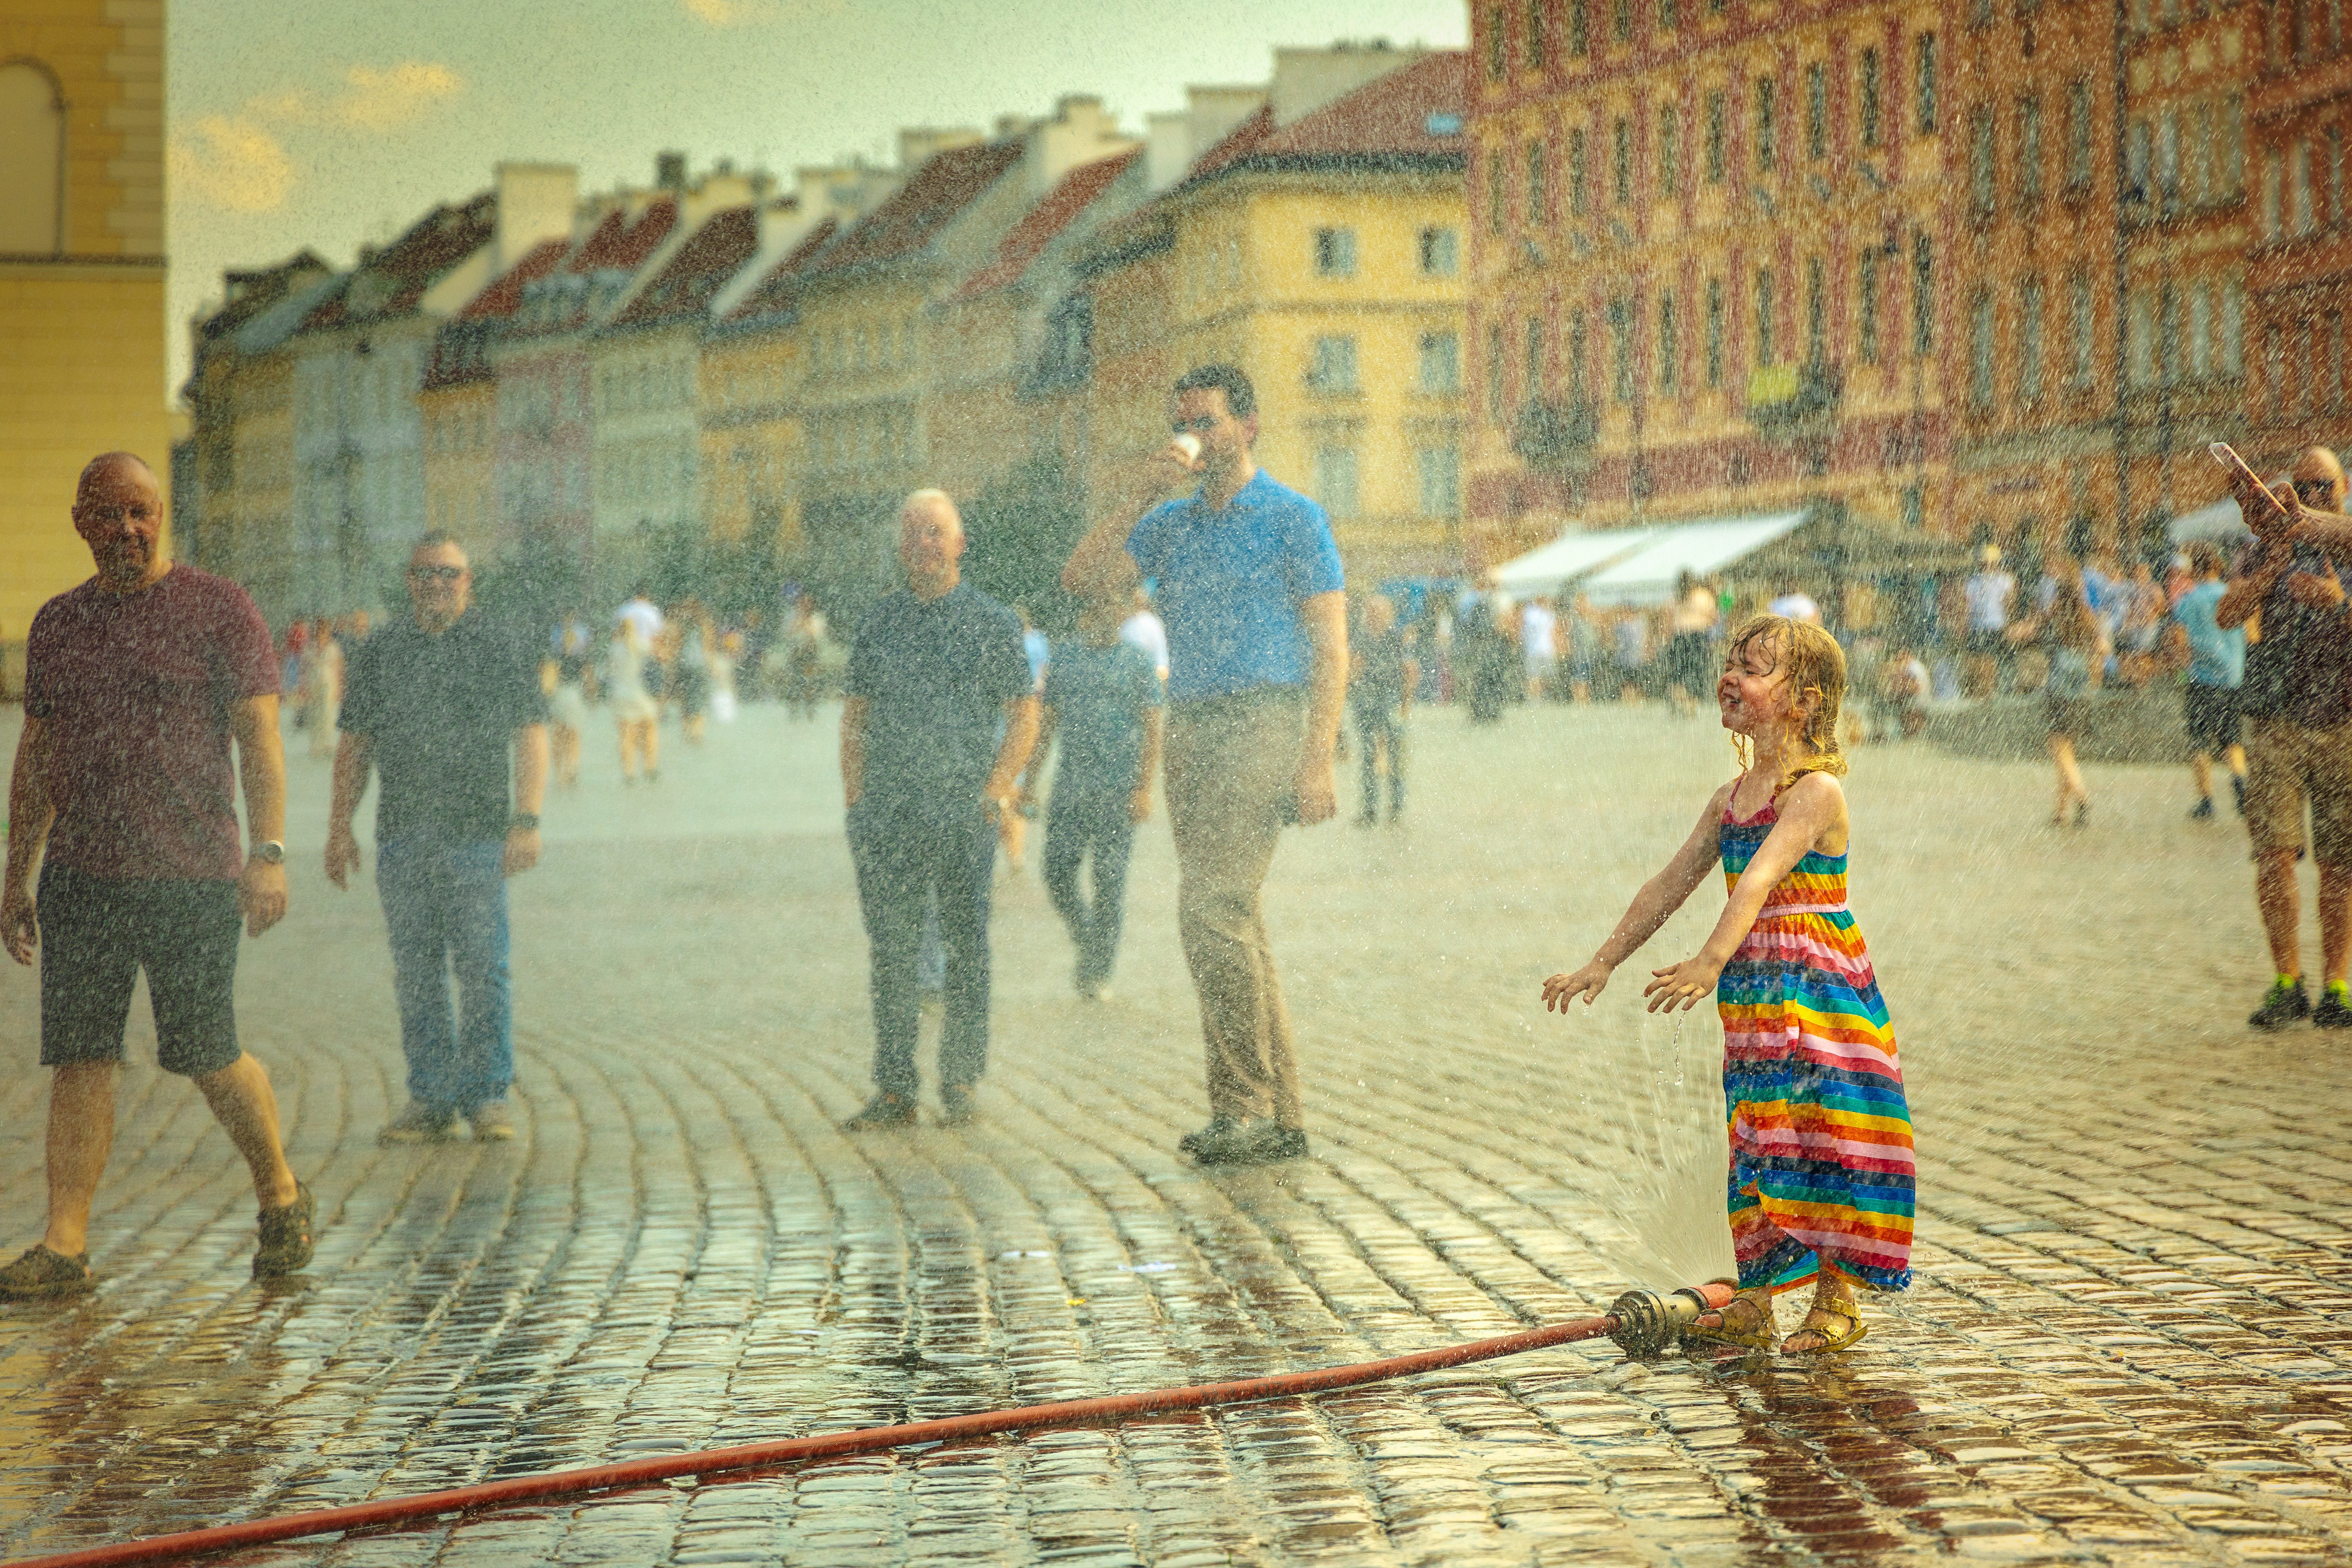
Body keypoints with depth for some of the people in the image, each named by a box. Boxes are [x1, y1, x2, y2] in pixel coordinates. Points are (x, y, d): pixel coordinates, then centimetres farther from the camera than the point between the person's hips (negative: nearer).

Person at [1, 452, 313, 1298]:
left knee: (208, 1059, 0)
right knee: (79, 1060, -1)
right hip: (81, 877, 4)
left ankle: (281, 1195, 23)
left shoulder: (217, 608, -1)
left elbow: (259, 740, -5)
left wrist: (269, 853, -15)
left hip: (192, 879, -4)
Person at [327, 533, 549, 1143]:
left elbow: (532, 739, 1)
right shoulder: (381, 653, 14)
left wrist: (527, 821, -10)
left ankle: (488, 1096, 2)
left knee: (482, 967, -5)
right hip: (402, 836, 3)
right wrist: (339, 827, 9)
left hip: (477, 834, -3)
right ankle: (431, 1099, 10)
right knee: (416, 972, 4)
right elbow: (354, 747, 16)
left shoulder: (502, 650, 5)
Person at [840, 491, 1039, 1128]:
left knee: (966, 949, 0)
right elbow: (855, 713, 16)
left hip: (964, 809, -3)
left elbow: (1024, 716, 3)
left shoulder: (994, 622, 4)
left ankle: (961, 1084, 8)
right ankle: (894, 1088, 6)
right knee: (891, 949, 2)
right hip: (886, 808, 3)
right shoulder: (878, 623, 13)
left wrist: (996, 788, -10)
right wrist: (854, 795, 5)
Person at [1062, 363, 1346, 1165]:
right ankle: (1280, 1119, 11)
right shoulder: (1171, 524, 17)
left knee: (1213, 908, -18)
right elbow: (1082, 579, 6)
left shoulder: (1293, 518, -1)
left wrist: (1317, 761, -14)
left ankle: (1243, 1104, -14)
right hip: (1190, 728, 7)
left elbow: (1331, 646, -5)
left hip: (1262, 720, -7)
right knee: (1232, 920, 6)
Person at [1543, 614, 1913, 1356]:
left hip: (1820, 988, -8)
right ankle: (1753, 1304, 15)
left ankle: (1837, 1300, 4)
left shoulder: (1816, 792, -13)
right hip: (1754, 998, 8)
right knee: (1757, 1140, 10)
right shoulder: (1730, 799, 13)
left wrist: (1710, 962, -39)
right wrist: (1604, 962, 15)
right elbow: (1670, 885, 18)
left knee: (1820, 1140, -6)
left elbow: (1760, 879, -27)